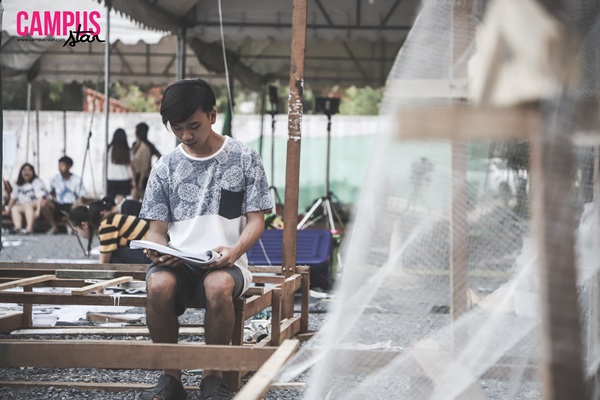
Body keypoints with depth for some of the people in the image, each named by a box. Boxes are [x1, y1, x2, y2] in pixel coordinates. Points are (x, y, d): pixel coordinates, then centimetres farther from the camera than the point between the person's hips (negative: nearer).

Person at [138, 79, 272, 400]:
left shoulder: (244, 159, 6)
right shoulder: (166, 167, 11)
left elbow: (256, 220, 4)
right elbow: (158, 229, 11)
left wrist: (235, 250, -18)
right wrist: (158, 251, -14)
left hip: (224, 262, -2)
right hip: (177, 261, 2)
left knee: (218, 286, -39)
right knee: (158, 285, -35)